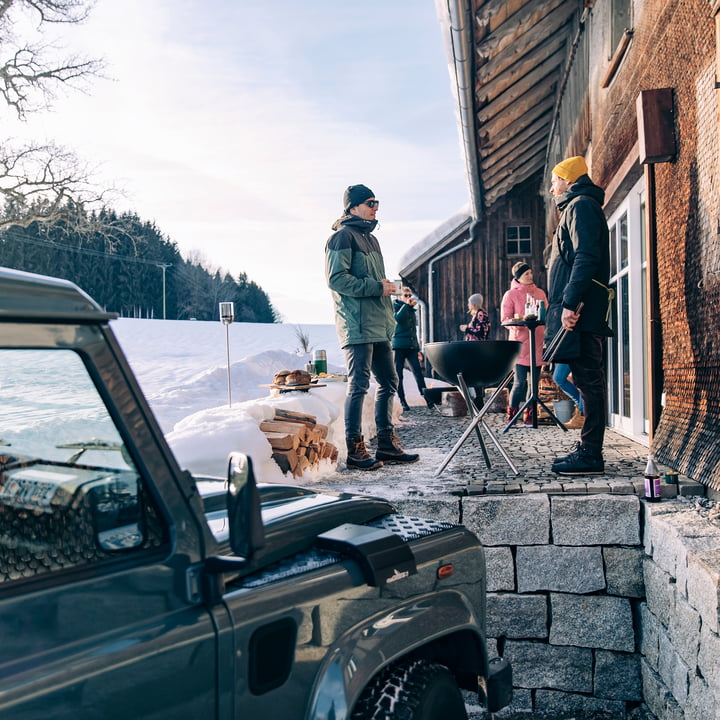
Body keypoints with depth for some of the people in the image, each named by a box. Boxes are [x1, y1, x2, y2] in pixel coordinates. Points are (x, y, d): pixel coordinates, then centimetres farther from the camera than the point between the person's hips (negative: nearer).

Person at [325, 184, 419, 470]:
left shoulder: (371, 239, 22)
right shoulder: (342, 236, -6)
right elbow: (336, 278, -15)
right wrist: (376, 287, -16)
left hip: (378, 325, 9)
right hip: (357, 325, -9)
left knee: (389, 381, 10)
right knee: (359, 384, -8)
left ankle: (387, 444, 18)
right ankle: (355, 449, -1)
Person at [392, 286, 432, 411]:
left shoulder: (412, 311, 19)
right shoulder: (396, 307, 3)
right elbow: (398, 318, -21)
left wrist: (418, 349, 21)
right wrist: (406, 305, -15)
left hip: (411, 347, 4)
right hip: (399, 346, -4)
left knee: (418, 372, -8)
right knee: (398, 375, 0)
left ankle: (427, 398, -14)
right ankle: (402, 401, 5)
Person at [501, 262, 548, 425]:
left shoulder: (540, 293, 16)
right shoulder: (510, 295, 4)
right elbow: (505, 320, -2)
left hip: (537, 343, 4)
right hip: (520, 343, -4)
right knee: (520, 382, -9)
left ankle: (529, 415, 13)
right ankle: (512, 415, 3)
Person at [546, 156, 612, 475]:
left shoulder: (581, 205, -4)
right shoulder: (579, 207, 27)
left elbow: (586, 258, -18)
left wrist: (570, 303, -24)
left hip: (581, 313, -11)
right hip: (582, 313, 11)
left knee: (588, 379, -10)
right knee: (587, 379, 10)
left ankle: (590, 455, -8)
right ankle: (588, 449, 15)